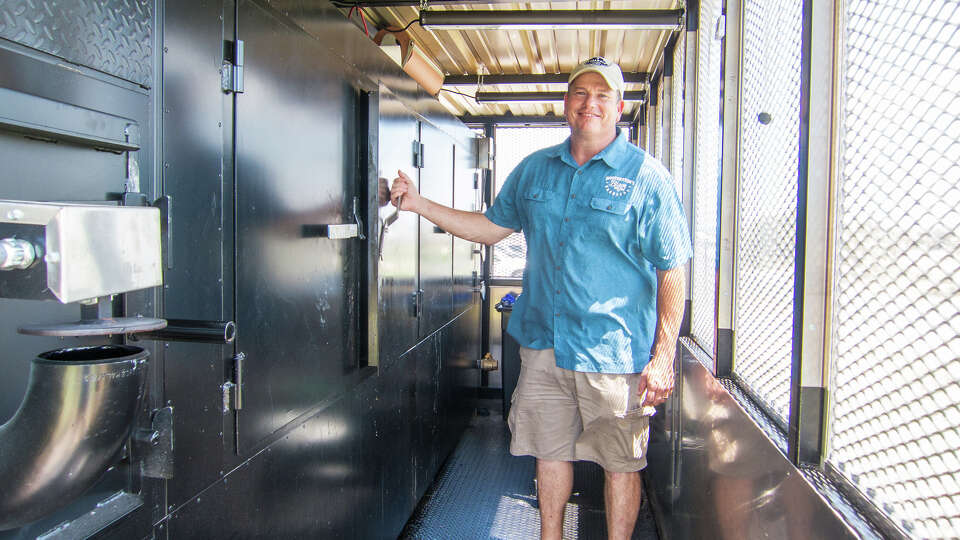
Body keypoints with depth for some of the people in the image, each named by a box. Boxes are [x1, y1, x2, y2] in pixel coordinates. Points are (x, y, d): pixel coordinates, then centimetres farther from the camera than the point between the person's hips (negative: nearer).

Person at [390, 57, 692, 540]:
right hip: (544, 343, 5)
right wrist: (417, 203, 12)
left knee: (620, 463, 8)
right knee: (549, 450, 16)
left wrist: (662, 359, -13)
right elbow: (492, 227, 19)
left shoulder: (646, 177, -7)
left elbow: (672, 271, -8)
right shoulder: (535, 169, 8)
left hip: (614, 352, -4)